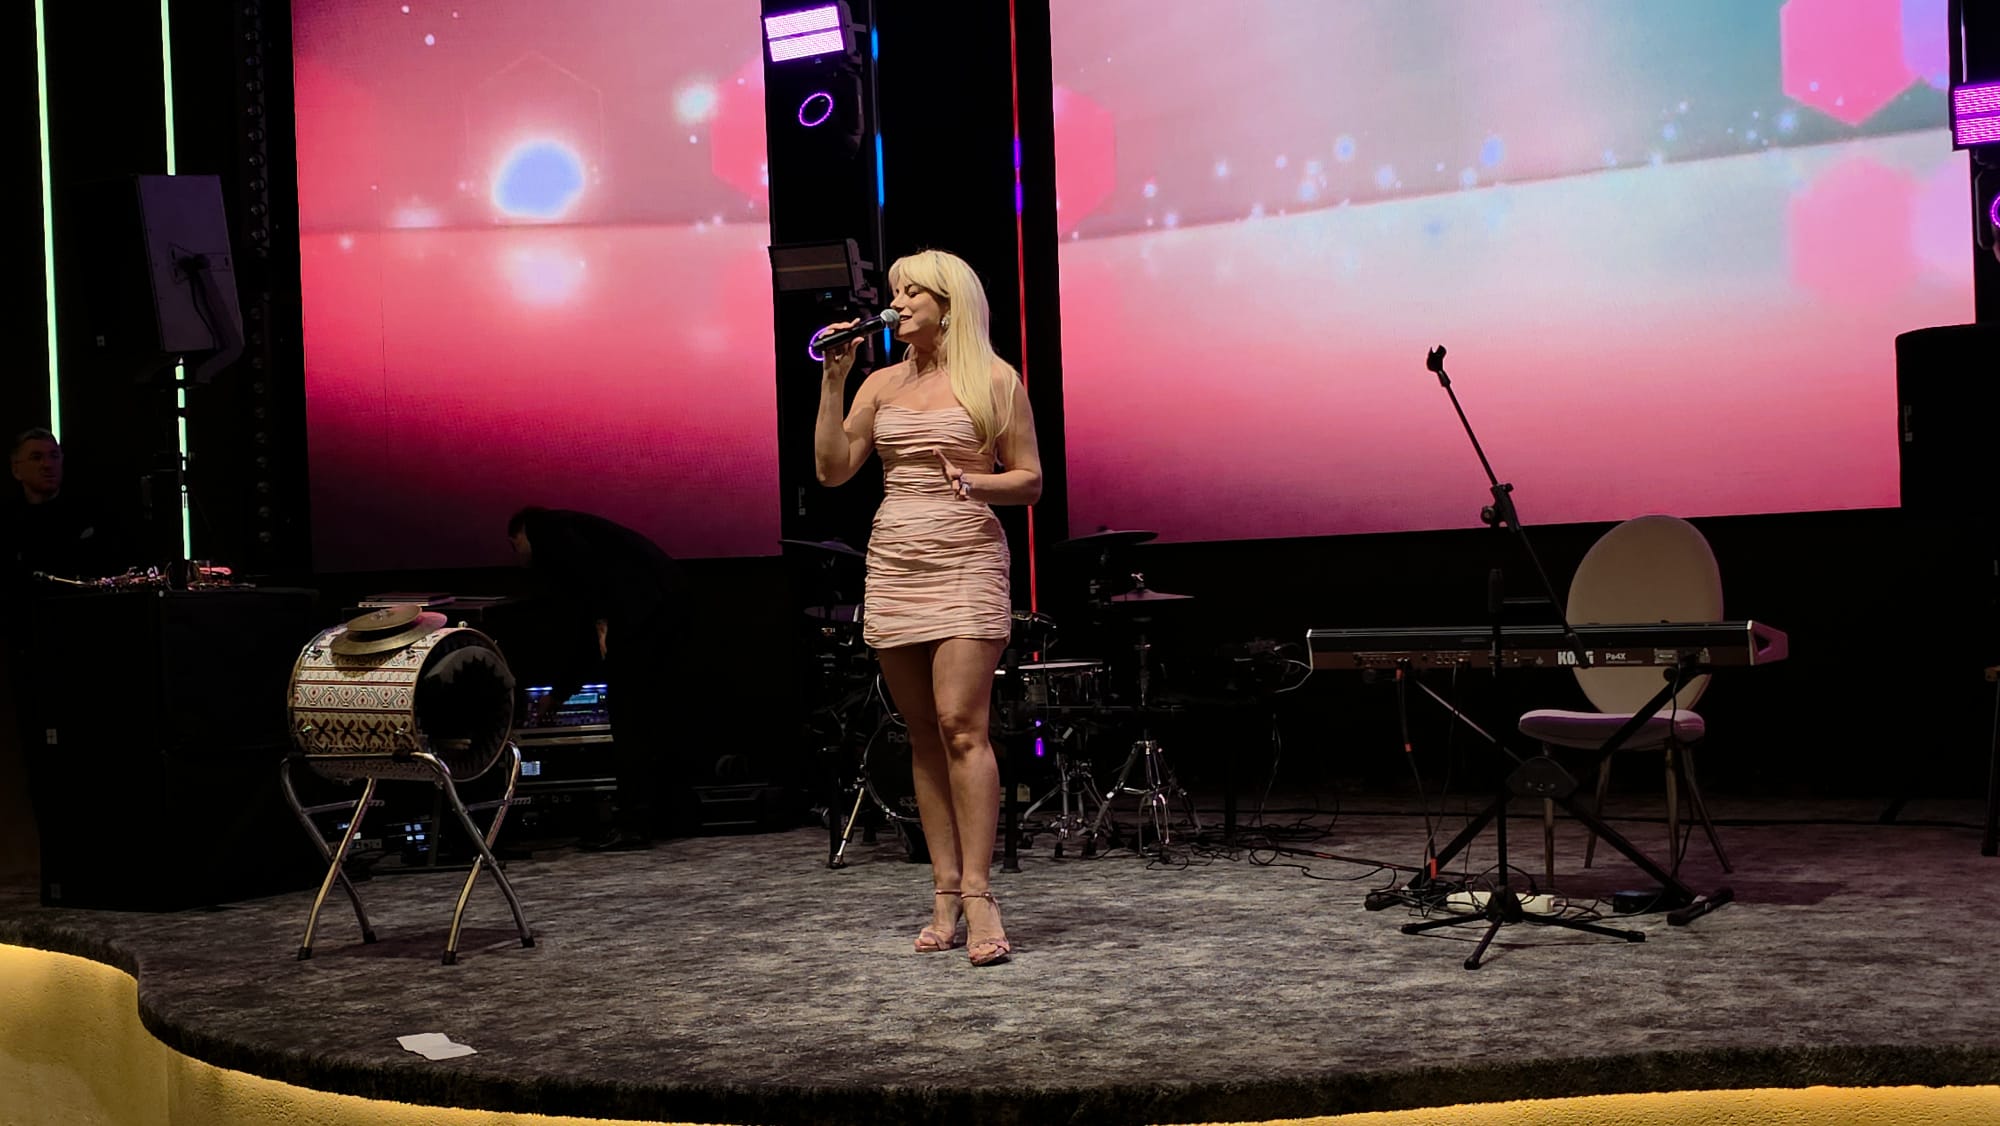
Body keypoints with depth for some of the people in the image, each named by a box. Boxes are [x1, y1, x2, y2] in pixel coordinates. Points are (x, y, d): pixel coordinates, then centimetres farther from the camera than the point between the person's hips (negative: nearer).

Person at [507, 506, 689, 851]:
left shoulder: (542, 527, 10)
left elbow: (586, 561, -12)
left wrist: (603, 620, -13)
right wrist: (561, 692, 41)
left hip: (641, 601, -9)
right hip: (668, 601, 9)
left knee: (627, 710, -6)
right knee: (651, 713, 14)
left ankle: (632, 824, -5)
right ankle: (665, 811, 20)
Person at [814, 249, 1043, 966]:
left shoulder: (994, 380, 3)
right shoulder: (881, 384, 14)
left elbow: (1030, 481, 4)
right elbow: (831, 470, 6)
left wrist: (973, 482, -15)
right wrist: (832, 381, 3)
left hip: (965, 562, -4)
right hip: (892, 565, 4)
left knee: (961, 726, -15)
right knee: (924, 736, 4)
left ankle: (977, 895, -13)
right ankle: (944, 893, 8)